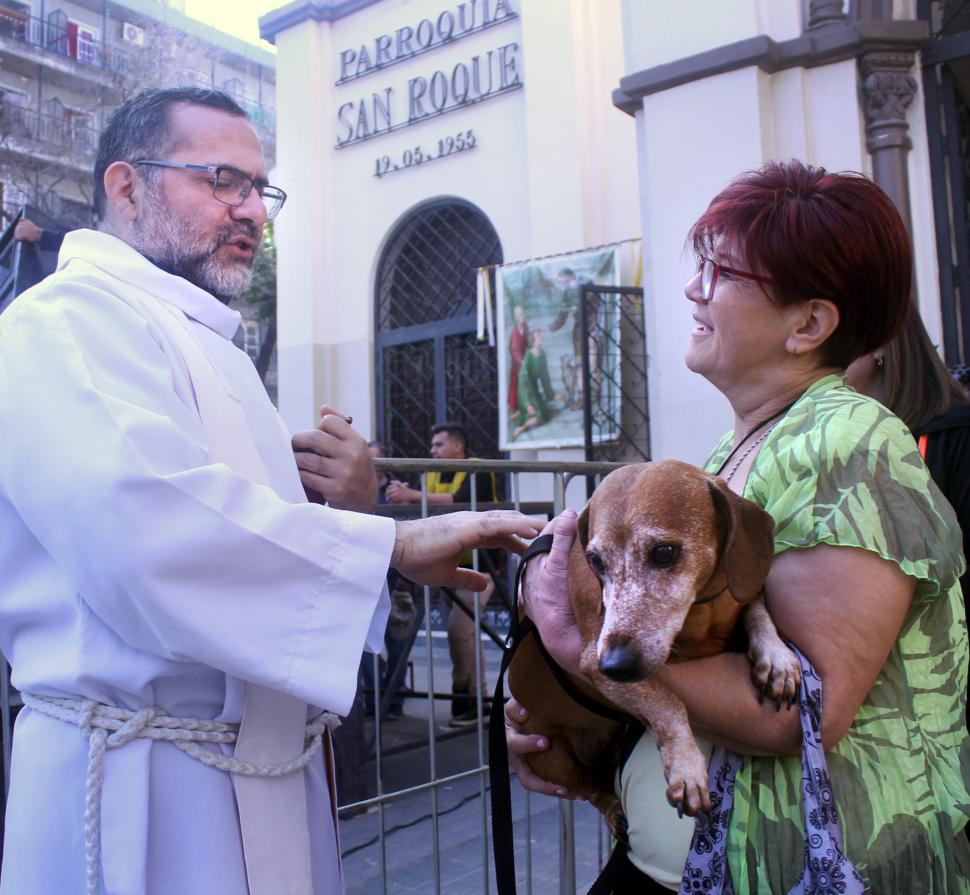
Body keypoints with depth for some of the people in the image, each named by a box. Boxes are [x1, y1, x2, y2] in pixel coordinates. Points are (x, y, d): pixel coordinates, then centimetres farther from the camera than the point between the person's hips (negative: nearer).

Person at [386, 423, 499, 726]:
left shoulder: (478, 471, -11)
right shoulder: (432, 475, 8)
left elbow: (460, 500, -29)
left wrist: (413, 496, -35)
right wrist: (403, 498, -25)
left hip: (477, 564, -7)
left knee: (460, 628, -14)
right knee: (467, 632, 12)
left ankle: (464, 696, -1)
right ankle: (478, 696, 22)